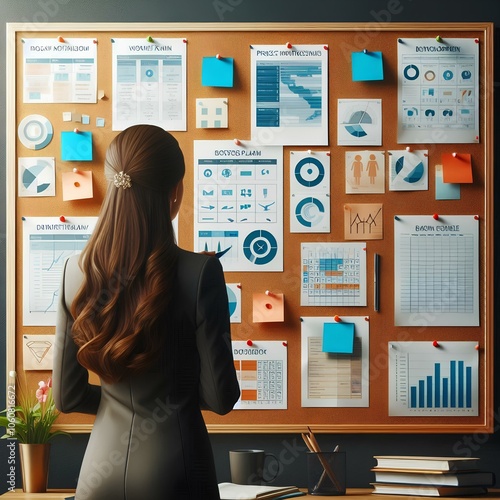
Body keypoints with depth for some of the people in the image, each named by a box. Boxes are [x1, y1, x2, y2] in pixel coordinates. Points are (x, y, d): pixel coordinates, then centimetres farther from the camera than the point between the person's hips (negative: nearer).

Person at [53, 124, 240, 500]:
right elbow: (221, 398, -11)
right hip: (172, 467, -3)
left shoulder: (78, 272, -4)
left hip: (103, 464, 3)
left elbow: (67, 396, 2)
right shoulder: (200, 272, -16)